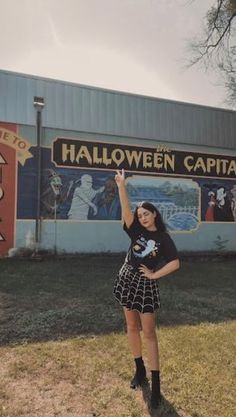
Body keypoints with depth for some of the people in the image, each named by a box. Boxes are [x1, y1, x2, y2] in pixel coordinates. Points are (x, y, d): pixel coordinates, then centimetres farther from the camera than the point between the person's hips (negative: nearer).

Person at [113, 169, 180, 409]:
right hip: (128, 280, 4)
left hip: (146, 284, -4)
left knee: (148, 332, -3)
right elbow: (126, 209, -12)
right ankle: (140, 370, 29)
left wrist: (154, 275, -12)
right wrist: (121, 186, -21)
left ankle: (155, 383, 6)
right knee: (132, 327, 12)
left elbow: (175, 264, -13)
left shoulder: (163, 239, -5)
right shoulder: (136, 231, 2)